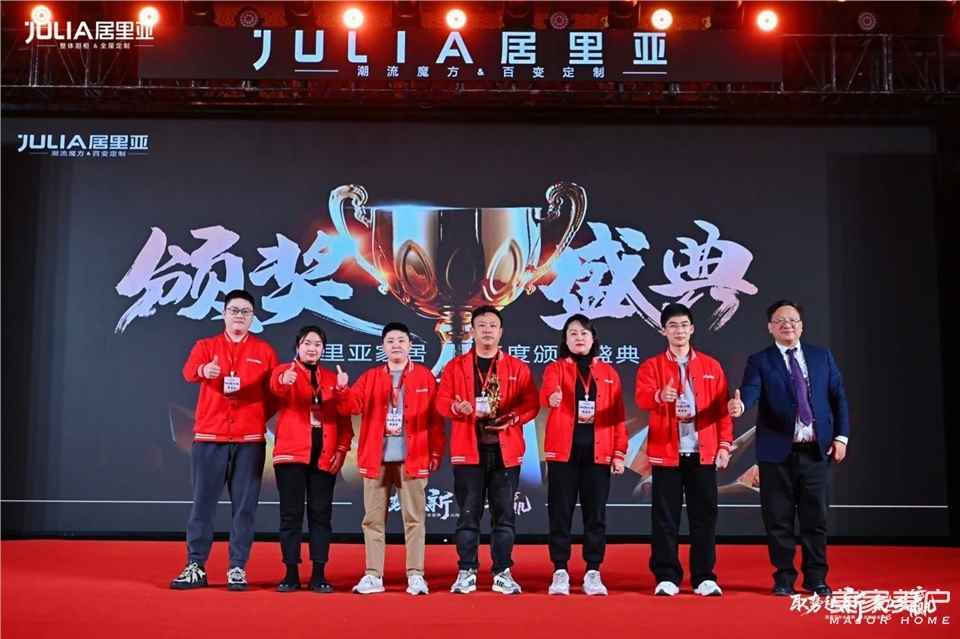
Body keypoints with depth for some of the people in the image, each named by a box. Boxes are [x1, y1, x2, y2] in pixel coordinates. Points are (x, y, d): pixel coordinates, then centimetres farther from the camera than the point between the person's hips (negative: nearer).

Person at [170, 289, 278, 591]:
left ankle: (237, 568, 10)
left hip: (249, 440, 0)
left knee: (244, 507, 2)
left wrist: (258, 417, -7)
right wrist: (204, 370, -37)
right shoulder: (205, 346, 7)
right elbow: (189, 371, -15)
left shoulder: (264, 351, 8)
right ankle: (196, 567, 13)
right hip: (209, 437, 0)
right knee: (202, 504, 3)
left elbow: (274, 394, 8)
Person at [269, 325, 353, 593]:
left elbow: (344, 418, 10)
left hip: (325, 457, 2)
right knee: (291, 513, 1)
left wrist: (342, 449, -2)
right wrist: (284, 380, -46)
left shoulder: (333, 379, 12)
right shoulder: (284, 371, 3)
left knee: (321, 513, 4)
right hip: (291, 454, -2)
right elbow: (276, 387, -22)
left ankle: (319, 575, 9)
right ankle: (291, 573, 8)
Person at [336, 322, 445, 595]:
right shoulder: (370, 377, 11)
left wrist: (436, 451, -3)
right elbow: (351, 406, 0)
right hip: (377, 458, 2)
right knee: (373, 518, 4)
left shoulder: (425, 376, 5)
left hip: (412, 458, -2)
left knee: (414, 517, 1)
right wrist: (342, 390, -20)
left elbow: (434, 417, 2)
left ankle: (415, 575, 6)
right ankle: (373, 575, 11)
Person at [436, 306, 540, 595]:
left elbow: (531, 403, 3)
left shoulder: (517, 368, 7)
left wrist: (513, 418, -15)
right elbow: (441, 401, 2)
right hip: (468, 449, 0)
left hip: (505, 449, 0)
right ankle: (466, 572, 12)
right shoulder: (456, 366, 7)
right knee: (468, 514, 3)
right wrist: (456, 407, -19)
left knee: (504, 514, 4)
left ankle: (502, 573, 13)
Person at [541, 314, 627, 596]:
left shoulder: (608, 372, 11)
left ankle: (593, 572, 13)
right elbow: (546, 392, -19)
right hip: (563, 450, -2)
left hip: (598, 452, 2)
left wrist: (619, 452, 1)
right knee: (560, 512, 2)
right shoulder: (555, 368, 4)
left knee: (595, 513, 5)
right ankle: (560, 572, 10)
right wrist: (551, 398, -43)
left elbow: (617, 414, 8)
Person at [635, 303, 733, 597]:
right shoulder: (651, 366, 3)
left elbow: (721, 409, 9)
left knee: (704, 516, 5)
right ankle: (666, 577, 10)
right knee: (665, 518, 2)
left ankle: (705, 577, 15)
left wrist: (724, 444, 1)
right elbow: (642, 397, -15)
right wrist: (659, 396, -37)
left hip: (704, 453, 2)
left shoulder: (711, 366, 10)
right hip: (666, 452, -1)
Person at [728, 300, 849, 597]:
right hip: (777, 452, -2)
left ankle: (815, 578, 21)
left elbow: (838, 397, 10)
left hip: (817, 450, 2)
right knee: (778, 519, 4)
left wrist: (841, 436, 1)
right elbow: (750, 390, -16)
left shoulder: (822, 356, 9)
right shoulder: (759, 361, 0)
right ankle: (784, 578, 18)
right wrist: (740, 404, -39)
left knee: (815, 517, 8)